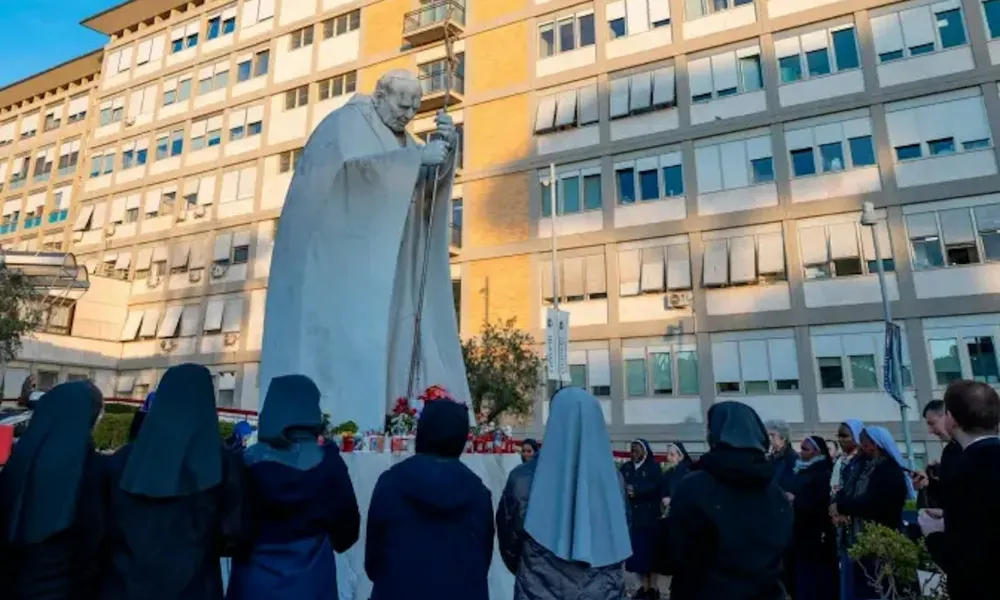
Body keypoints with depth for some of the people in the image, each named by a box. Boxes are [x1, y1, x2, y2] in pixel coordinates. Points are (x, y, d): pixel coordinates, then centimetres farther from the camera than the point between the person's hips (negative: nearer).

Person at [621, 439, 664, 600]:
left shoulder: (653, 467, 0)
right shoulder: (627, 467, 11)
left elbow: (657, 486, -12)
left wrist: (636, 490, -20)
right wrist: (625, 489, -18)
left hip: (649, 515, -3)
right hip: (633, 514, 3)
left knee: (650, 550, 0)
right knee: (638, 551, 4)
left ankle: (653, 587, 10)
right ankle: (644, 585, 14)